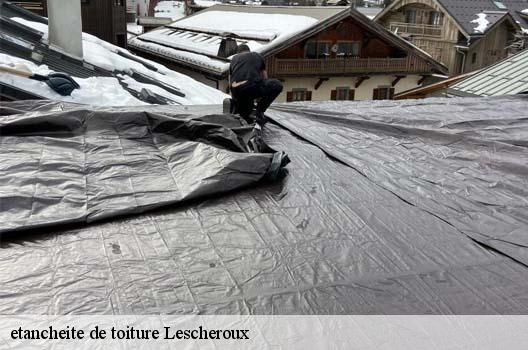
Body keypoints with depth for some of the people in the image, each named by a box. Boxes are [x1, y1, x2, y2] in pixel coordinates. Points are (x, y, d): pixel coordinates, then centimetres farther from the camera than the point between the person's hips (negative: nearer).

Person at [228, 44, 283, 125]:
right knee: (277, 86, 21)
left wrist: (235, 101, 48)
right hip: (253, 86, -4)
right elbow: (265, 78, 38)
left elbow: (230, 85, 33)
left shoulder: (234, 58, 32)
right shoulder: (257, 56, 28)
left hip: (236, 92, 4)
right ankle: (259, 111, 12)